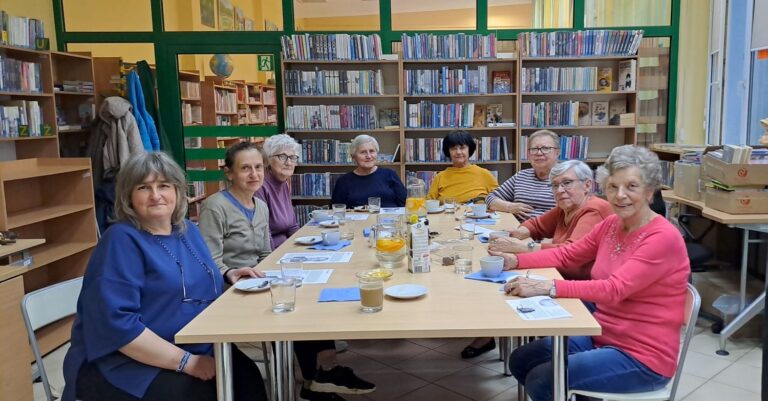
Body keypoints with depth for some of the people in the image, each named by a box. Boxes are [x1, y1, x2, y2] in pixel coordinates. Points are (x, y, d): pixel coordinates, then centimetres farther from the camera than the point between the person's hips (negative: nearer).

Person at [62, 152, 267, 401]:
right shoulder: (121, 240, -13)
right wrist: (186, 361, -22)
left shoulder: (188, 231, 9)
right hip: (129, 365, -6)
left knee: (248, 378, -17)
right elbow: (117, 324, -21)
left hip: (198, 351, 6)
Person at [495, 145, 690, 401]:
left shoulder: (663, 238, -20)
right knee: (521, 361, 6)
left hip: (642, 358, -8)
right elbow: (566, 255, 10)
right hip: (602, 337, 8)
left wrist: (548, 288, -37)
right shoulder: (611, 224, 3)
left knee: (540, 380, -16)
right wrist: (514, 261, -4)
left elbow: (614, 289, -30)